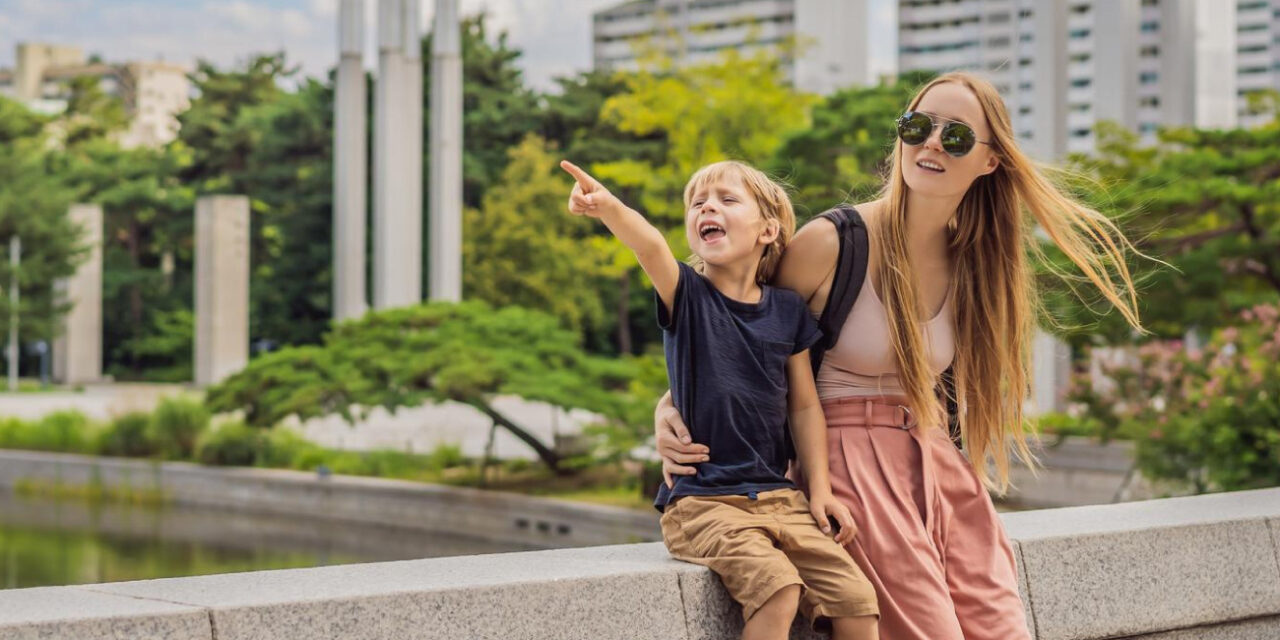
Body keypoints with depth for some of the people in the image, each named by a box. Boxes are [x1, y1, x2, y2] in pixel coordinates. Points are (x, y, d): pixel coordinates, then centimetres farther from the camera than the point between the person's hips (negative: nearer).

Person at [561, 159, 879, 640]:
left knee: (856, 600, -11)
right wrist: (608, 207, -45)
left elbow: (805, 406, 13)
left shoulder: (787, 311, 7)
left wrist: (820, 490, 4)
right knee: (777, 588, -28)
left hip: (777, 496, 4)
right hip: (701, 500, -4)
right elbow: (651, 247, -24)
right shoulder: (686, 295, -2)